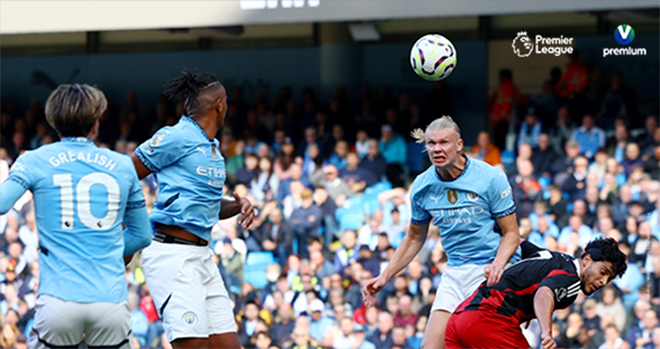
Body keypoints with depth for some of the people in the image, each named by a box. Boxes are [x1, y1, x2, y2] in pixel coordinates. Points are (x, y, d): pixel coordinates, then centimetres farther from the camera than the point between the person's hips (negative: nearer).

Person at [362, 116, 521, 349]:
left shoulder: (491, 178, -11)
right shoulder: (422, 186, 2)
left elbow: (511, 233, -6)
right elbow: (415, 238, 18)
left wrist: (497, 265, -26)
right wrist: (385, 276, 11)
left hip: (490, 271, -5)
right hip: (454, 274, 5)